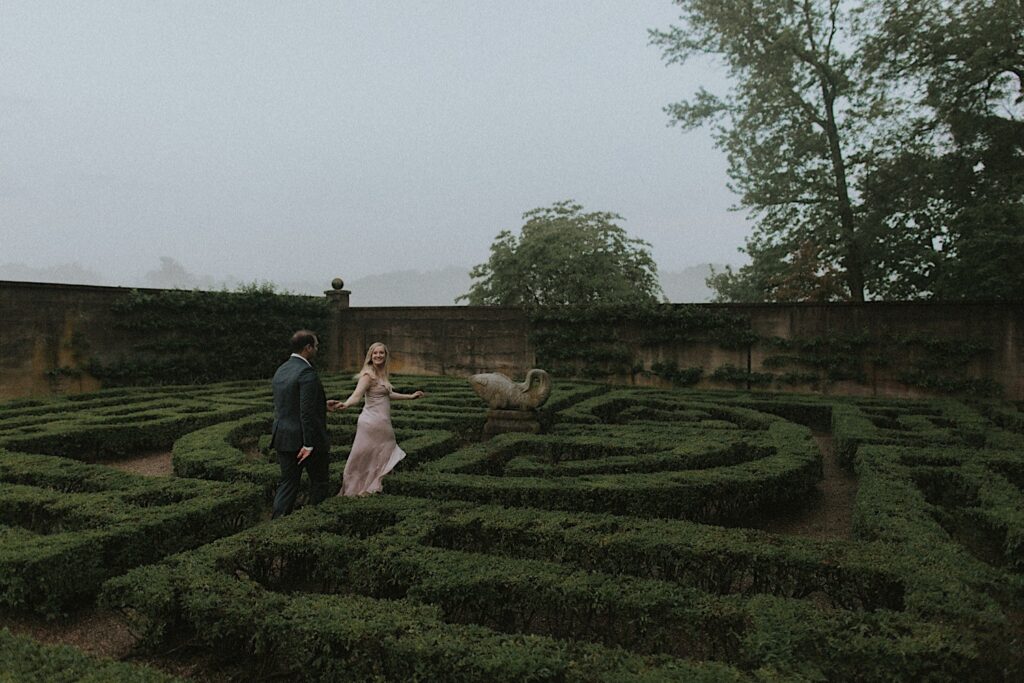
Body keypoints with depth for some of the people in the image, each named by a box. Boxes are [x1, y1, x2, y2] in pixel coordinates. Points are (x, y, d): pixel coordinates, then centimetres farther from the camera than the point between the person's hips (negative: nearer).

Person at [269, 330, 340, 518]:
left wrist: (323, 404, 26)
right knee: (320, 481, 11)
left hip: (283, 437, 8)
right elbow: (307, 412, -23)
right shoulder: (307, 372, -19)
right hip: (304, 438, -8)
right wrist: (309, 444, -21)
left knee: (288, 483, 12)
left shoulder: (281, 370, 10)